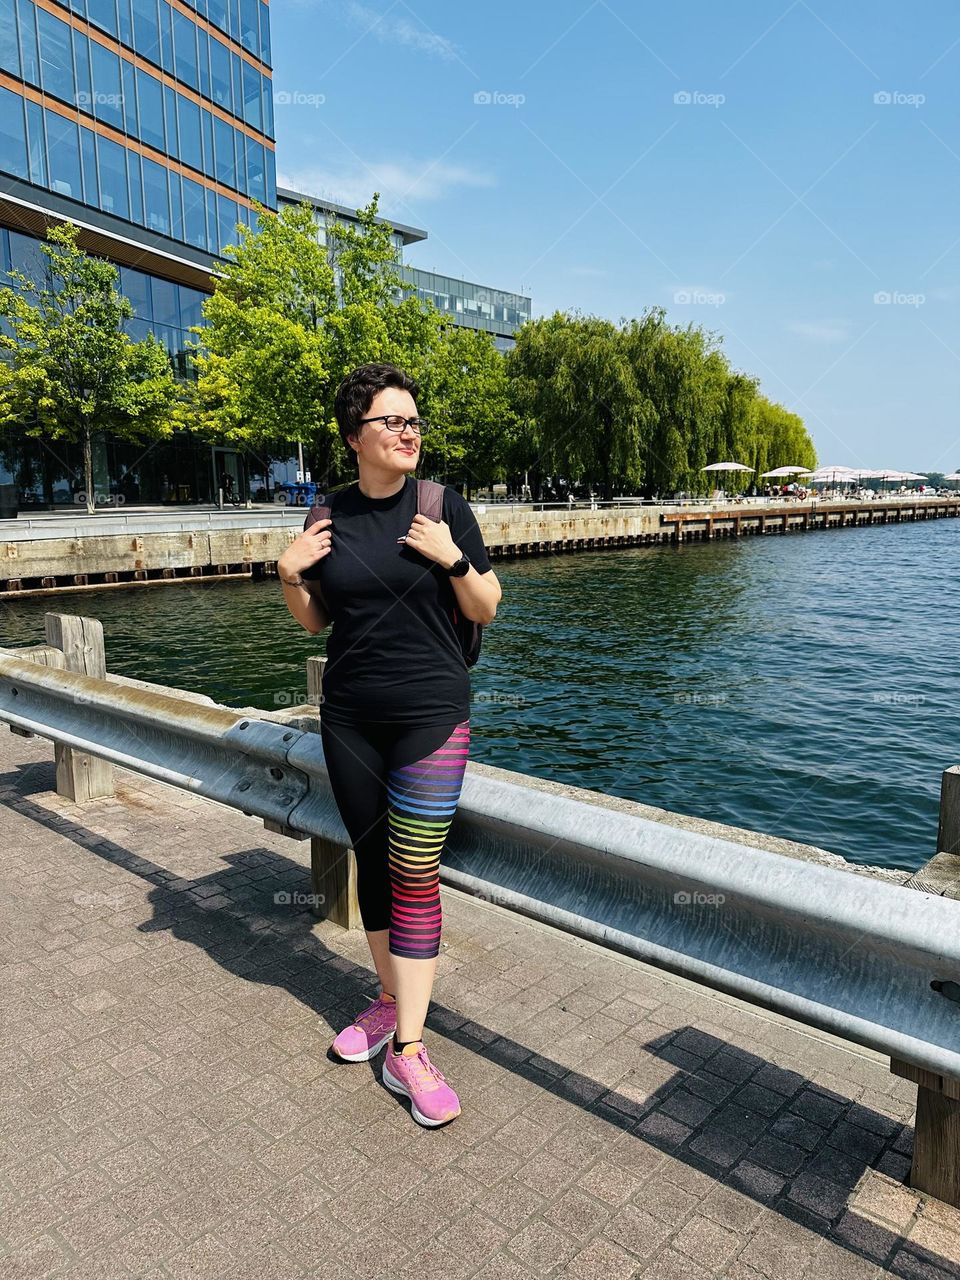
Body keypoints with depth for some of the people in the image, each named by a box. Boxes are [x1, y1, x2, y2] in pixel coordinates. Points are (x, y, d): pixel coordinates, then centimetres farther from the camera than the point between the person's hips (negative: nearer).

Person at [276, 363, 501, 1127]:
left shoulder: (444, 506, -4)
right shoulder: (333, 515, 3)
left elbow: (486, 611, -2)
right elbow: (314, 620, 12)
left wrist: (453, 559, -18)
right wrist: (290, 574, -7)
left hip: (431, 717, -3)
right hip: (350, 718, 4)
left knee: (416, 875, -4)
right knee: (374, 863, 14)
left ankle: (407, 1048, 7)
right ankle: (389, 1002, 32)